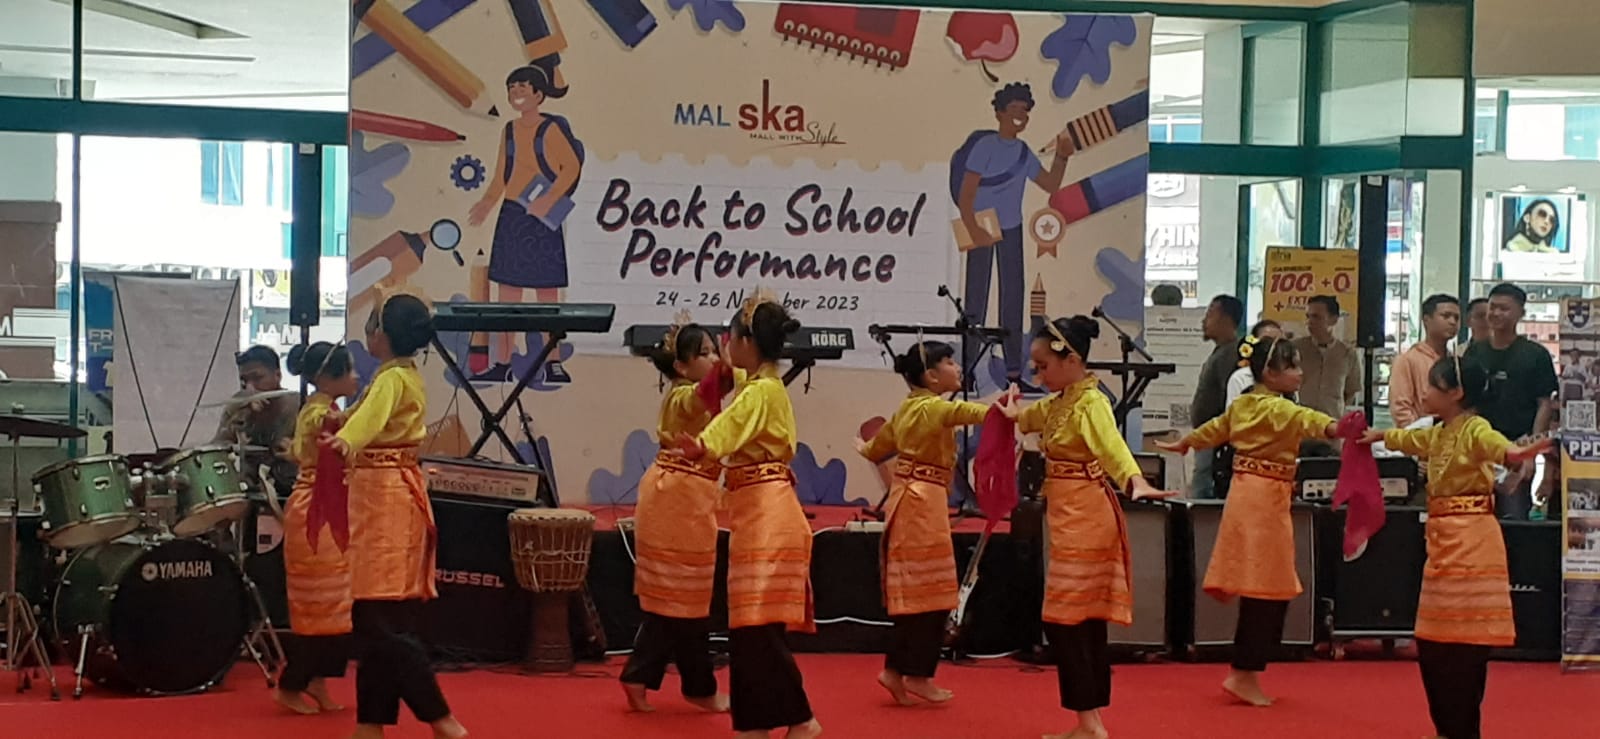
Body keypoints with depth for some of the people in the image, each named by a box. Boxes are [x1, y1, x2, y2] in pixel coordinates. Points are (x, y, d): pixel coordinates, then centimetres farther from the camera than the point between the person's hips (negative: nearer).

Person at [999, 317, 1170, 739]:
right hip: (1067, 517, 10)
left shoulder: (1091, 404, -16)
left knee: (1063, 620, -10)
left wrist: (1135, 481, -52)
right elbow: (1028, 418, 38)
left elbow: (1113, 445, -37)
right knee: (1087, 619, 11)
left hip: (1085, 518, -10)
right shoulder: (1058, 403, 12)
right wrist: (1011, 412, 21)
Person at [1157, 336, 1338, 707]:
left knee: (1259, 590, 11)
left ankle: (1244, 674, 14)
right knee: (1266, 592, -5)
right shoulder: (1277, 408, -13)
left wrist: (1183, 444, 49)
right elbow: (1304, 419, -35)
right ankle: (1244, 675, -4)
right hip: (1266, 498, -9)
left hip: (1245, 492, 9)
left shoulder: (1242, 405, 13)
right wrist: (1333, 428, -55)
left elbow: (1213, 429, 30)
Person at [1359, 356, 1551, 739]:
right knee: (1432, 642, 12)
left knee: (1467, 643, -7)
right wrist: (1378, 435, 56)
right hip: (1444, 539, 10)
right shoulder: (1437, 434, 15)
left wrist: (1514, 453, -59)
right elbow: (1406, 439, 38)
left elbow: (1496, 445, -36)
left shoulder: (1474, 430, -13)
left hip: (1471, 540, -9)